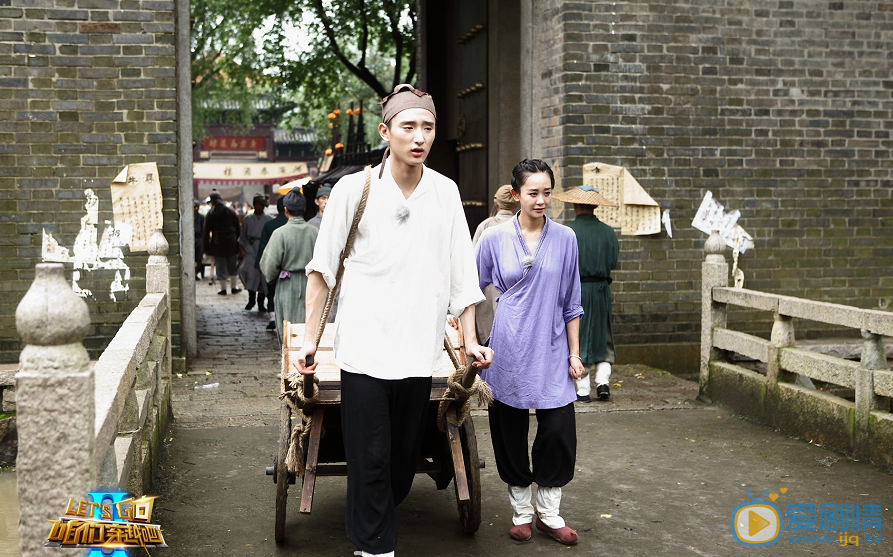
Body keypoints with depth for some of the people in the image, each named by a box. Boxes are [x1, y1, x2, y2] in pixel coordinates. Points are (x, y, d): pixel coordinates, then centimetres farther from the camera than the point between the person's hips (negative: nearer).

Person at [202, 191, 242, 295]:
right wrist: (236, 240, 14)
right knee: (232, 266, 13)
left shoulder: (210, 214, -3)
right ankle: (233, 287, 17)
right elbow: (238, 228, 7)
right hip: (231, 241, 2)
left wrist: (206, 247, 1)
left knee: (221, 267, 4)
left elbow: (206, 231, -4)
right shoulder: (231, 212, 5)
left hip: (217, 243, -2)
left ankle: (223, 289, 5)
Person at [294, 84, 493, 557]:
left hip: (419, 350, 3)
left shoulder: (445, 192, 4)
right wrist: (309, 337, 1)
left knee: (404, 457, 12)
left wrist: (470, 339, 6)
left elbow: (461, 271, 8)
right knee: (370, 459, -1)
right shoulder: (355, 189, -5)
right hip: (364, 346, -3)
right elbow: (322, 268, 2)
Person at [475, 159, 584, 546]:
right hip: (509, 350, -1)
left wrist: (574, 353, 5)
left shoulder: (564, 239, 3)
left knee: (559, 431, -4)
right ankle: (521, 512, 22)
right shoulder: (494, 238, -1)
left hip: (551, 350, 1)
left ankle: (548, 514, 14)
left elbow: (571, 303, 7)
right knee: (511, 433, 5)